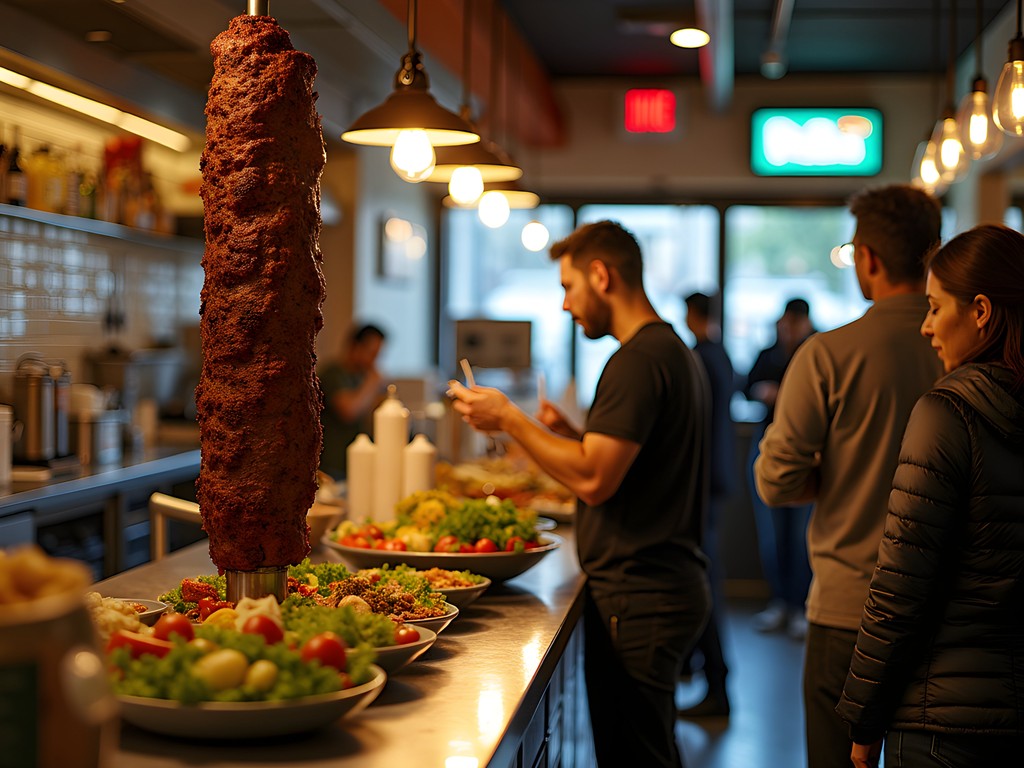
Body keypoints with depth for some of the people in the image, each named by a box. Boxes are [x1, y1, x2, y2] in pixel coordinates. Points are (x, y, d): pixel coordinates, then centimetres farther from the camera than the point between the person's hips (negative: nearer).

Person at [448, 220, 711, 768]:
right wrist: (569, 433, 16)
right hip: (673, 585, 10)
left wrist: (509, 419, -12)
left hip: (638, 598, -10)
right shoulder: (674, 350, 17)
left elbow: (594, 480, -22)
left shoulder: (637, 361, -16)